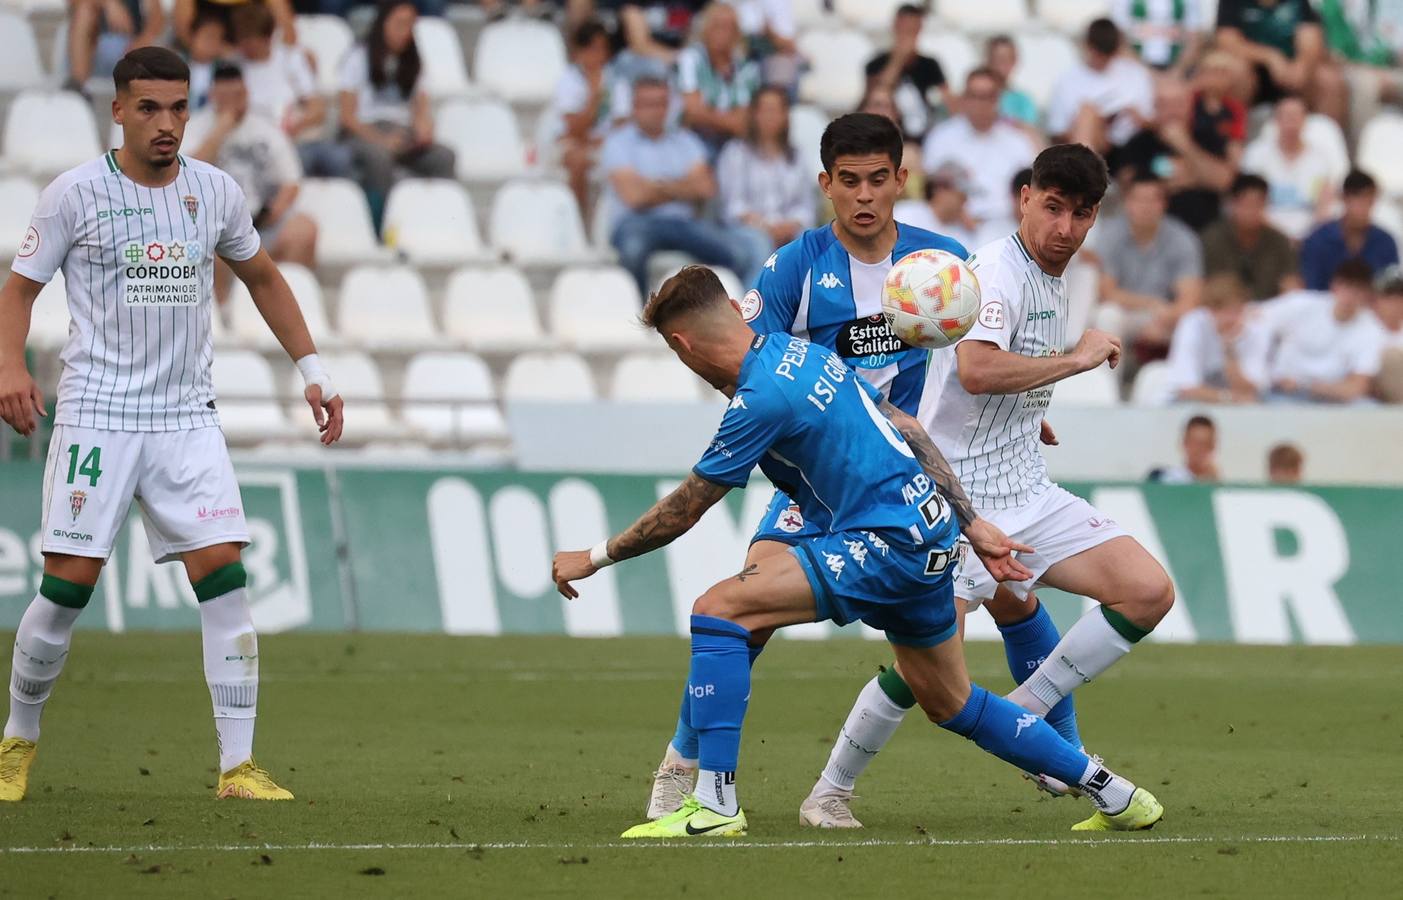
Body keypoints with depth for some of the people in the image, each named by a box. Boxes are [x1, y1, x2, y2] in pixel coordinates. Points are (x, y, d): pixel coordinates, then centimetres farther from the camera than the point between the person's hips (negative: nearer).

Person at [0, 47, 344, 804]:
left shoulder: (216, 192, 6)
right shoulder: (75, 194, -4)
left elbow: (261, 277, 22)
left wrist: (311, 370, 17)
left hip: (187, 416, 3)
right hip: (97, 414, -3)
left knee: (224, 576, -10)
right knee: (68, 585, -6)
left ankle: (237, 765, -8)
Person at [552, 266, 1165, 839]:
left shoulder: (761, 398, -16)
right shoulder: (803, 353, 12)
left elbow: (682, 512, -10)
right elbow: (907, 430, 17)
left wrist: (595, 558, 3)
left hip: (884, 544, -10)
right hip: (929, 536, 10)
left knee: (718, 610, -15)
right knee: (950, 704, 24)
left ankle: (716, 804, -18)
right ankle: (1115, 795, 32)